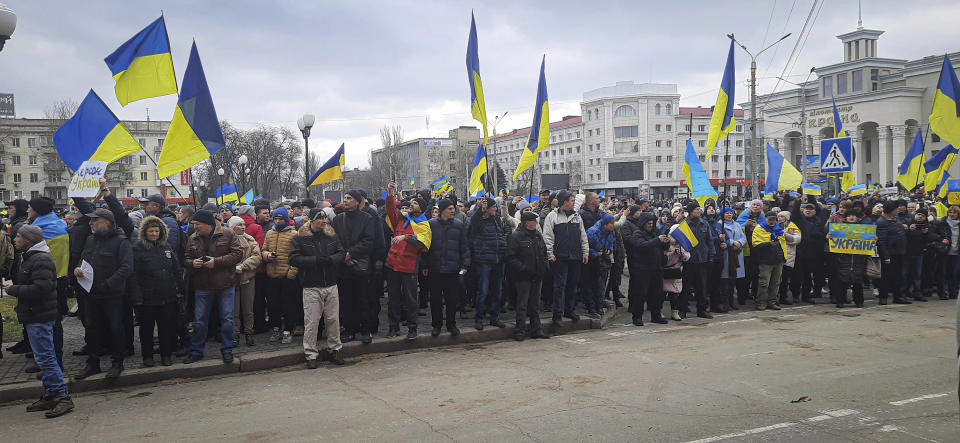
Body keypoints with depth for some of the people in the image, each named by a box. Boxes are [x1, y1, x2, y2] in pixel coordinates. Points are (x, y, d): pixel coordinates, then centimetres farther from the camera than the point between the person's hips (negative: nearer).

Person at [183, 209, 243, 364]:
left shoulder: (227, 235, -5)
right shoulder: (193, 239, 7)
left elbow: (237, 254, -11)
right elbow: (186, 259, 12)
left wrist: (216, 261, -19)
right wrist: (193, 263, -12)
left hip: (225, 286, -3)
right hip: (202, 287, 3)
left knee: (227, 319, 3)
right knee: (199, 321, 7)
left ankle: (227, 350, 17)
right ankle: (196, 351, 20)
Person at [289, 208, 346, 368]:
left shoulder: (331, 235, 8)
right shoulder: (299, 238, -3)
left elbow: (341, 253, 8)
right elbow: (294, 258, -11)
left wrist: (330, 260, -13)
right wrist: (315, 260, -19)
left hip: (331, 285, 4)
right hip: (311, 287, -3)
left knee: (333, 319, 9)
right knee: (311, 321, -1)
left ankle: (334, 350, 23)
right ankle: (311, 355, 10)